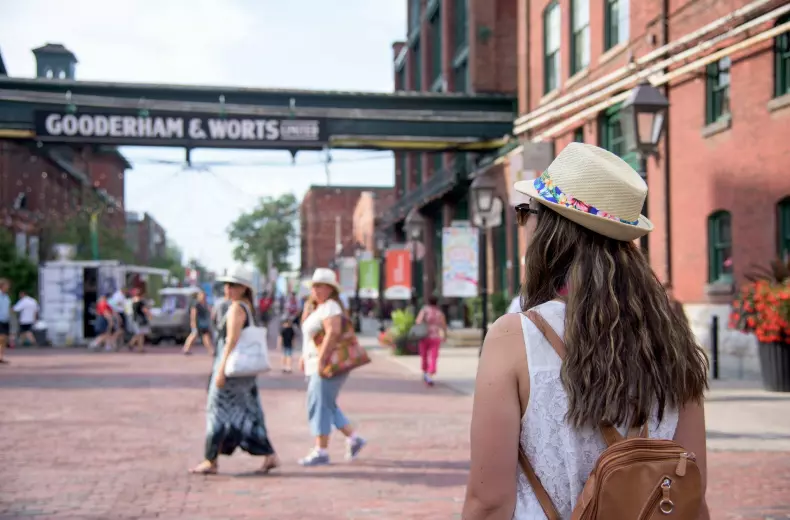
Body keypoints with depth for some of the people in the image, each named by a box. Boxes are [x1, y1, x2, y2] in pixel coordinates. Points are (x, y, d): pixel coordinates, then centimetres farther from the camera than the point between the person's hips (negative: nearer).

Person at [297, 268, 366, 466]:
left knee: (319, 405, -7)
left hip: (328, 364, -10)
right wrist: (305, 357, 16)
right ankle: (353, 438, 19)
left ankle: (321, 452, -3)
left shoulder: (329, 307, -13)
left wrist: (321, 360, -26)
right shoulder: (317, 308, 19)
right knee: (327, 406, 14)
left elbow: (333, 332, -26)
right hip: (317, 364, 10)